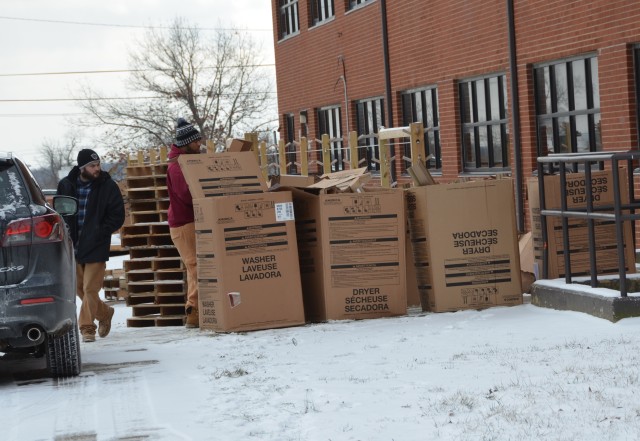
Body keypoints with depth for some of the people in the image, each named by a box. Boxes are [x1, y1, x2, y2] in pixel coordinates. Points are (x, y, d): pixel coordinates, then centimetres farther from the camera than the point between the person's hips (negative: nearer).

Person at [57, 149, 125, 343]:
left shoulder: (108, 187, -6)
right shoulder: (66, 185, 2)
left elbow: (117, 217, -4)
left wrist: (100, 233, -13)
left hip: (96, 248, -4)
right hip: (72, 246, 4)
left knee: (90, 289, -6)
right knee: (79, 288, 13)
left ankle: (87, 327, 3)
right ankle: (104, 313, 35)